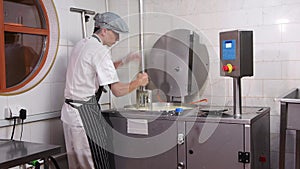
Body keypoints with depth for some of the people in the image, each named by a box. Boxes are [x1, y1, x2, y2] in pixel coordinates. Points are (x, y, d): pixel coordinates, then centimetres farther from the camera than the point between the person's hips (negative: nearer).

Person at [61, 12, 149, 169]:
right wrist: (137, 82, -2)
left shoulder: (81, 44, 12)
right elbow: (117, 90, -18)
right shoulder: (100, 50, -15)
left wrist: (124, 61, 17)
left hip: (70, 109, 10)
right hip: (85, 113, -10)